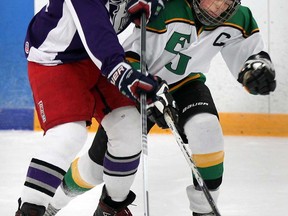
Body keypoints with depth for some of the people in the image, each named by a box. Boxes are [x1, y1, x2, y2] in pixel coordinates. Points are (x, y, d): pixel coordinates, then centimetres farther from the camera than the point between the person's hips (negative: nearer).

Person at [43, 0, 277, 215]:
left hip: (185, 82, 3)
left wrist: (259, 68, -32)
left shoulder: (238, 19, -17)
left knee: (206, 129, -29)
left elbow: (252, 52, -7)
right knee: (101, 160, -5)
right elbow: (131, 58, -29)